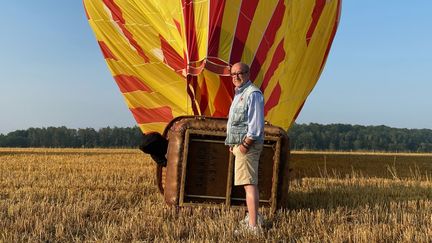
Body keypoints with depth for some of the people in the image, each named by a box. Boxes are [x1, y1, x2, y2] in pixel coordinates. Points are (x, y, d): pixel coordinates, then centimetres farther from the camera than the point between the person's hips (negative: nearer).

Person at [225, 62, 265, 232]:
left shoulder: (253, 94, -14)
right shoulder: (239, 93, 19)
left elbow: (256, 124, -21)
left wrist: (245, 144, -20)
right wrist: (233, 143, 17)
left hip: (248, 144, -11)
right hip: (240, 143, 11)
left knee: (249, 183, -14)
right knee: (249, 182, 19)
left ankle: (253, 226, -15)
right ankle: (253, 217, 32)